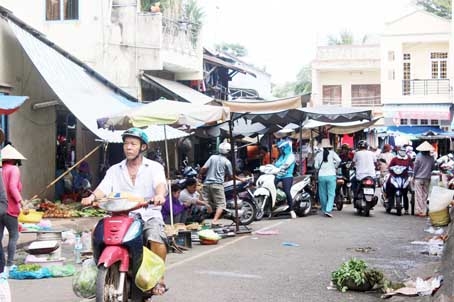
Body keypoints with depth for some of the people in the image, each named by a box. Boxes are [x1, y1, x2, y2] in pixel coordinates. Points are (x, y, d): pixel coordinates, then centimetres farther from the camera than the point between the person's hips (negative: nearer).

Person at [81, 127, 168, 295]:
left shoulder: (154, 167, 7)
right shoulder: (114, 170, 16)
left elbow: (160, 184, -13)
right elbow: (103, 188, 2)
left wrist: (160, 195, -37)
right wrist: (92, 197, -21)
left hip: (149, 215, -3)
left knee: (156, 238, -32)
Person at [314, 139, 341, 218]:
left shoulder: (319, 154, 5)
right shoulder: (332, 153, 0)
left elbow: (316, 166, 3)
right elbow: (338, 160, -14)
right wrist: (335, 166, 4)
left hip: (321, 176, 2)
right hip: (331, 175, -2)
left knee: (323, 194, 13)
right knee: (331, 194, -2)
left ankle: (324, 210, 23)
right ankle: (328, 210, -15)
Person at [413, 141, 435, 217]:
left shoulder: (418, 157, -10)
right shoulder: (431, 158, -3)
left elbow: (415, 167, -5)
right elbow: (432, 167, 7)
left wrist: (414, 176, 8)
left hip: (419, 178, -3)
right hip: (427, 179, 3)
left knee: (419, 195, 1)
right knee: (425, 195, 10)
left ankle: (419, 211, -1)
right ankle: (424, 211, 11)